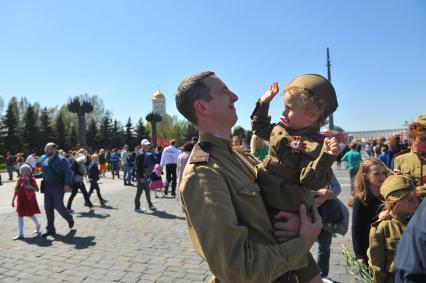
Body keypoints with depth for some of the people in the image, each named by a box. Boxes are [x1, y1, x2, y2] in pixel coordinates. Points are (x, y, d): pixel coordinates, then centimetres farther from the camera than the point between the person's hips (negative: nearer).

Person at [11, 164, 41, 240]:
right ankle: (20, 234, 9)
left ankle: (37, 225, 35)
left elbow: (37, 189, -5)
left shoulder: (32, 179, -6)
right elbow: (16, 191, 5)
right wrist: (13, 200, 4)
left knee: (30, 214, 5)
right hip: (21, 200, 3)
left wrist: (30, 187, -23)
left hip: (30, 200, -3)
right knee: (20, 215, 2)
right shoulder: (19, 180, 1)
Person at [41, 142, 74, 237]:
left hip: (58, 187, -7)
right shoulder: (45, 162, 15)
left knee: (59, 206, -8)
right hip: (47, 187, 7)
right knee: (48, 208, 8)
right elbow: (43, 174, 23)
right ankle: (50, 229, 18)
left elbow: (68, 172, -13)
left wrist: (67, 184, -22)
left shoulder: (62, 160, -6)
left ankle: (69, 219, 21)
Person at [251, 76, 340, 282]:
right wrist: (264, 102, 8)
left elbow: (313, 182, -28)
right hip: (267, 202, 8)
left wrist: (327, 157, -42)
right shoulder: (280, 129, 1)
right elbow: (259, 127, 18)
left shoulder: (314, 145, -21)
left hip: (288, 211, -8)